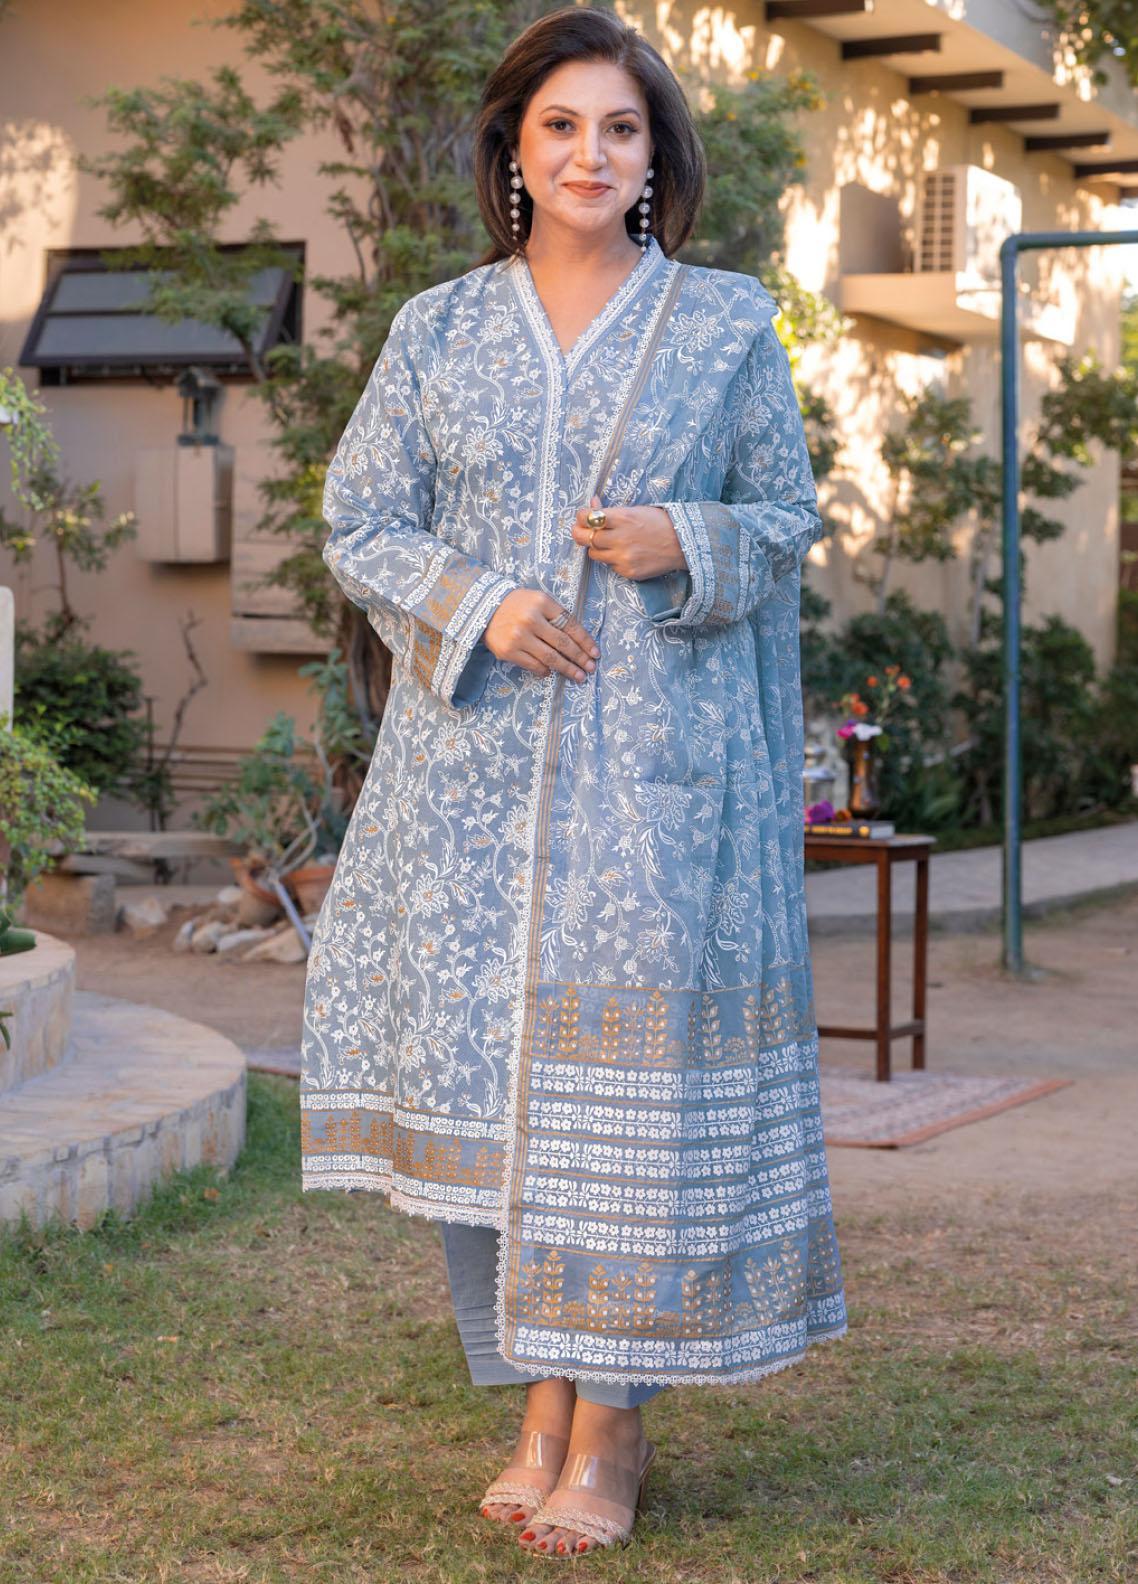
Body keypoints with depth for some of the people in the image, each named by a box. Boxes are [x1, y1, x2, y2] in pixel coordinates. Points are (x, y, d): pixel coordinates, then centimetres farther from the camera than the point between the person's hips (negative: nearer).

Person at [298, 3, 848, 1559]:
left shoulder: (727, 323, 7)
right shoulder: (438, 330, 10)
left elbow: (788, 521, 9)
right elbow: (360, 522, 8)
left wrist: (688, 543, -12)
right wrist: (478, 604, -10)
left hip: (663, 755, -2)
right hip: (477, 757, 2)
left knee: (630, 1064, -6)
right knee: (484, 1061, 0)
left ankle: (613, 1425, 4)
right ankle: (543, 1400, 14)